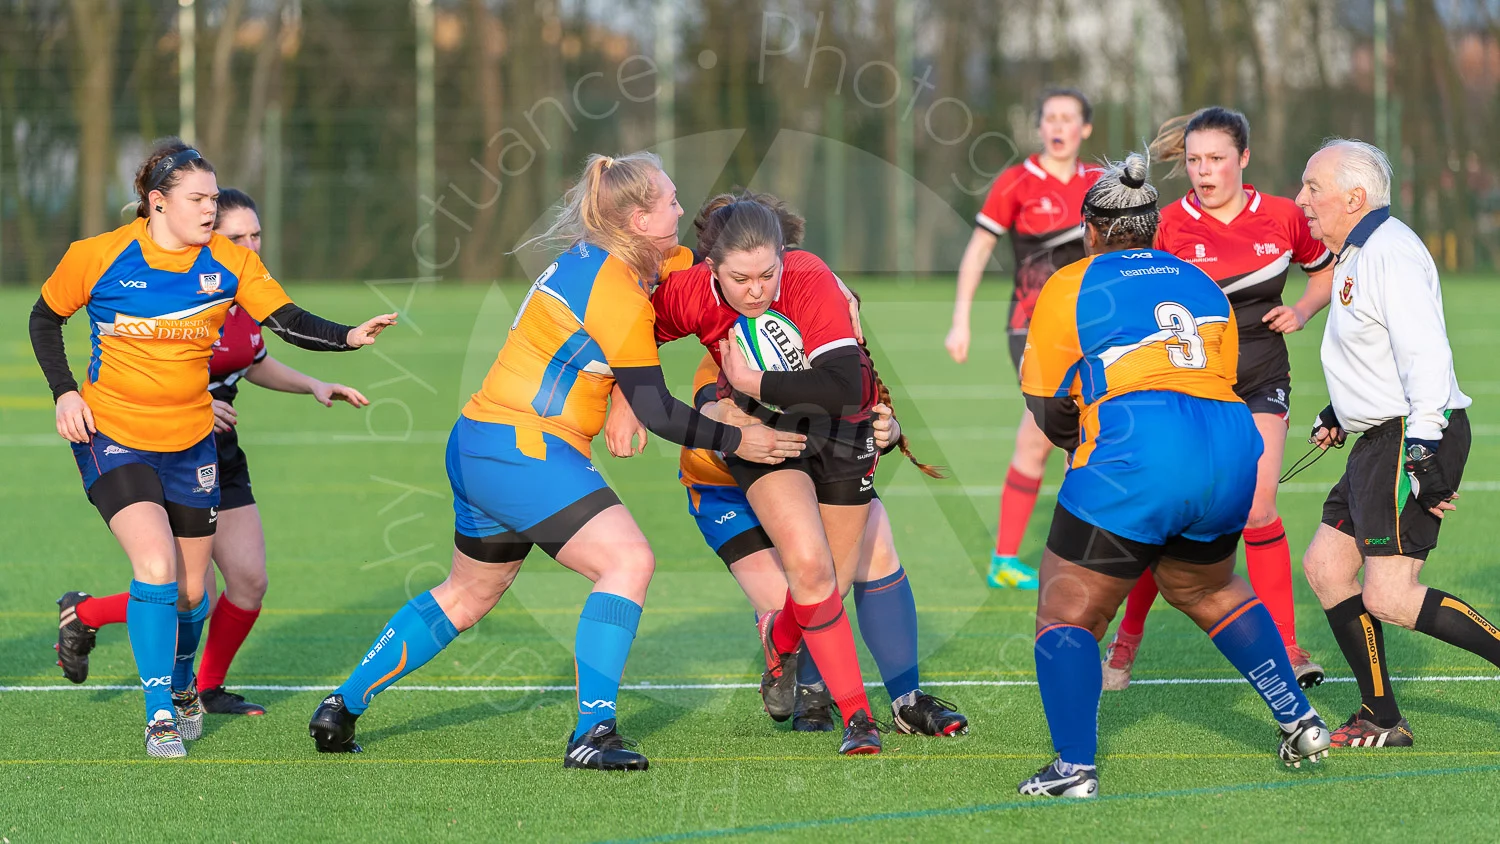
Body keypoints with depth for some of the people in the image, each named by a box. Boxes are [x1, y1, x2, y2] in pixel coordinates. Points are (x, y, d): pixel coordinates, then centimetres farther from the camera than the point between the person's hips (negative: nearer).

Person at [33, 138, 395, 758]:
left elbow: (286, 321, -11)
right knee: (157, 568, -22)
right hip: (112, 435, -4)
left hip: (190, 442, 4)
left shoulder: (230, 263, -5)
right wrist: (64, 392, -6)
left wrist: (349, 337, -29)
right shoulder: (97, 258, -11)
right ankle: (160, 716, -11)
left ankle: (182, 686, 42)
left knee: (190, 590, 11)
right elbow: (45, 318, 5)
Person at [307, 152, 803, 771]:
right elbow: (655, 411, -15)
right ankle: (592, 732, -24)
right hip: (522, 447, -10)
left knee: (468, 595, 23)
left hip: (478, 444, 10)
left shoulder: (592, 258, 11)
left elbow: (695, 260, 30)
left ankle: (341, 708, 30)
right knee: (628, 560, -18)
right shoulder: (619, 289, -16)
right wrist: (735, 441, -7)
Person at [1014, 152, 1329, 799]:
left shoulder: (1068, 289, 7)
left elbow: (1048, 407, 10)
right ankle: (1300, 724, 29)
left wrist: (1085, 445, 30)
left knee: (1068, 608, 2)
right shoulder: (1201, 283, 22)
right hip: (1232, 450, 6)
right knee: (1206, 590, 29)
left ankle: (1075, 768, -9)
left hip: (1136, 459, -6)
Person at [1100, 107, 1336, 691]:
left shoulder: (1283, 217, -1)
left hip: (1260, 385, 1)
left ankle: (1285, 648, -7)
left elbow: (1327, 270, 16)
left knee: (1258, 507, -13)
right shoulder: (1171, 225, -7)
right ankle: (1128, 638, 19)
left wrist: (1301, 311, -2)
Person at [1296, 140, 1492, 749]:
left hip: (1415, 440, -11)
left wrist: (1422, 453, -28)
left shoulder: (1390, 253, -17)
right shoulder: (1357, 254, 17)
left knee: (1389, 598, -15)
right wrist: (1340, 415, 30)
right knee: (1325, 566, 11)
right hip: (1383, 441, 11)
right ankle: (1381, 720, 15)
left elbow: (1427, 356, -24)